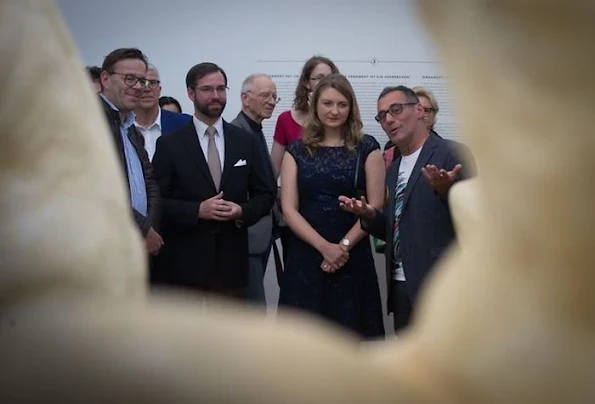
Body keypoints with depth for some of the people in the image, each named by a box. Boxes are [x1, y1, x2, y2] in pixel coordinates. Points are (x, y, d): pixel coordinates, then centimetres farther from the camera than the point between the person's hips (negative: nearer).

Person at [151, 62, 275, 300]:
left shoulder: (246, 141, 8)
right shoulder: (169, 144, 0)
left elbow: (265, 195, 10)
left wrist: (243, 211, -10)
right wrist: (197, 210, -18)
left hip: (231, 261, 3)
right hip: (183, 262, -2)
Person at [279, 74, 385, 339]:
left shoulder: (367, 148, 4)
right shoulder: (297, 151, 7)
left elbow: (376, 207, -1)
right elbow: (289, 209, 0)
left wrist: (344, 245, -12)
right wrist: (324, 246, -13)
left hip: (353, 258, -1)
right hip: (305, 256, 1)